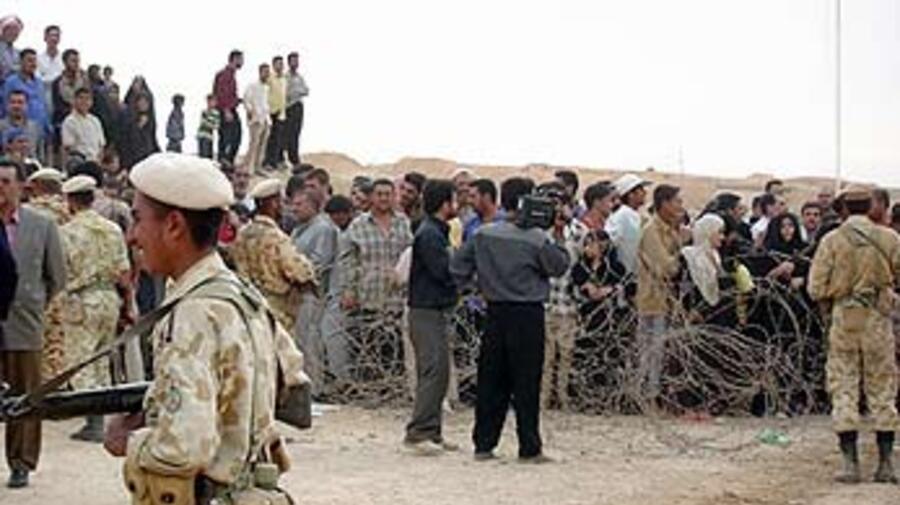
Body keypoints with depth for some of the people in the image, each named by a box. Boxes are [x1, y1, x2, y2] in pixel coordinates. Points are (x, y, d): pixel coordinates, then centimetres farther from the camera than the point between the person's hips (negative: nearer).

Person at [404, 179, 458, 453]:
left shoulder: (437, 232, 19)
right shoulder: (429, 234, -14)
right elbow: (445, 271, -19)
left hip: (438, 311, 10)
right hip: (427, 311, -10)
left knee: (437, 374, 10)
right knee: (433, 372, -12)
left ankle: (432, 433, 13)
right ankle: (418, 432, -11)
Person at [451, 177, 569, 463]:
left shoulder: (483, 235, 1)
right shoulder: (536, 239, -12)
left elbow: (458, 266, 3)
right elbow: (559, 267, -1)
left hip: (495, 312, 4)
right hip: (527, 313, -4)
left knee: (491, 380, 10)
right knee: (526, 383, 1)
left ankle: (483, 445, 13)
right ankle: (530, 449, 5)